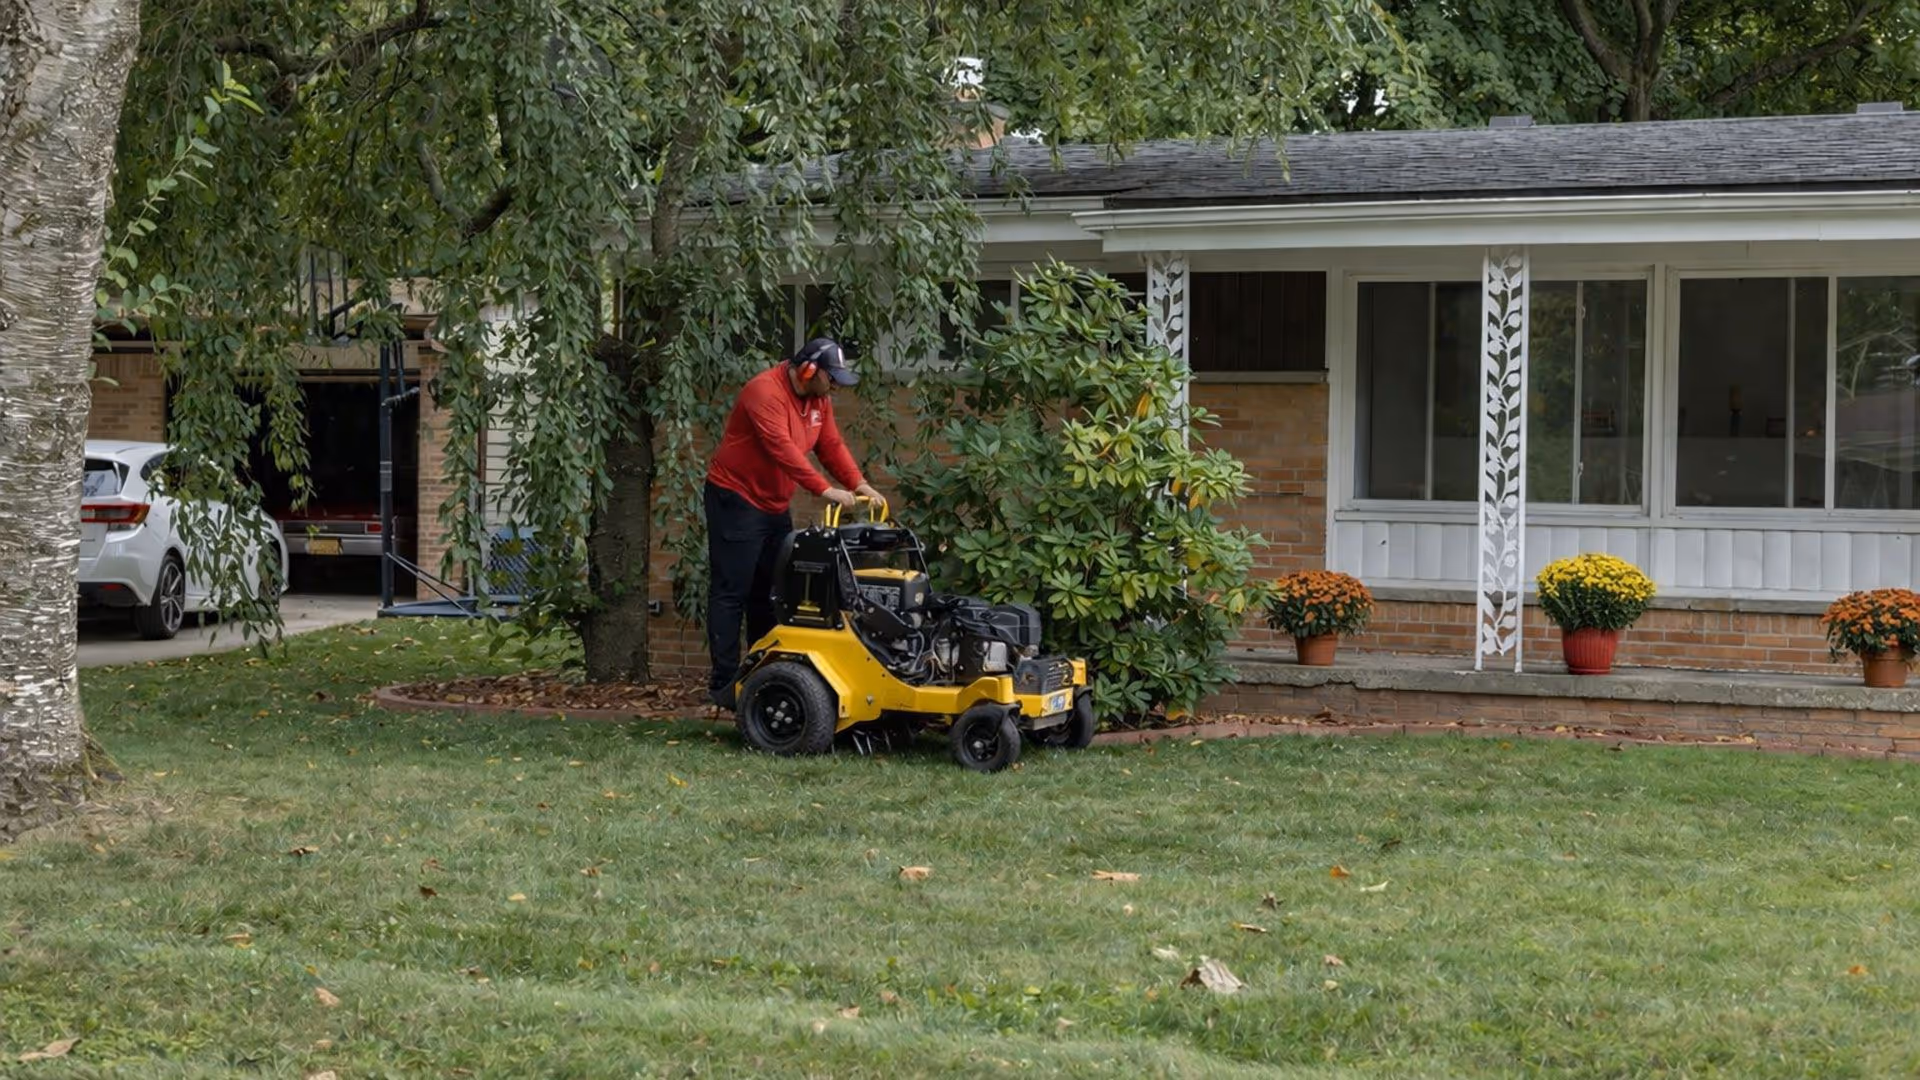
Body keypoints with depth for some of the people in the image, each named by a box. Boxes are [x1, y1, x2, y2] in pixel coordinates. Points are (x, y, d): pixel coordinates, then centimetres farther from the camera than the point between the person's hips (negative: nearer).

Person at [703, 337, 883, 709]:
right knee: (731, 593, -7)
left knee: (769, 593, 12)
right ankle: (724, 682, -7)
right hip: (736, 499, -9)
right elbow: (782, 448, -31)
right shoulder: (765, 392, -22)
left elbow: (832, 445, 5)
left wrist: (858, 483, -11)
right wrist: (825, 490, -35)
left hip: (774, 505, 9)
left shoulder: (819, 400, 7)